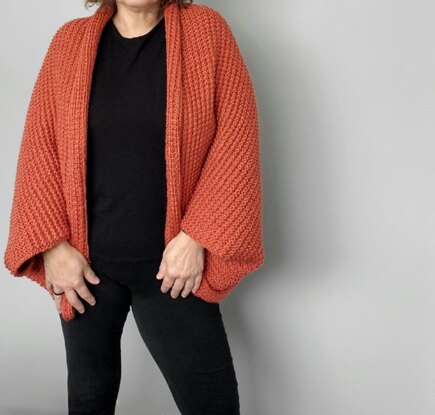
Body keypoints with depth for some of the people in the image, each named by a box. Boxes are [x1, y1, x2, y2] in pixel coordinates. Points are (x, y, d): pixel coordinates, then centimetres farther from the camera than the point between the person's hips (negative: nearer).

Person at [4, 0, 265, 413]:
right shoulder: (70, 41, 3)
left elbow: (236, 137, -8)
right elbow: (40, 143, 1)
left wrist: (197, 236, -14)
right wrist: (52, 243, -7)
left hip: (171, 263, -2)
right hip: (86, 261, 2)